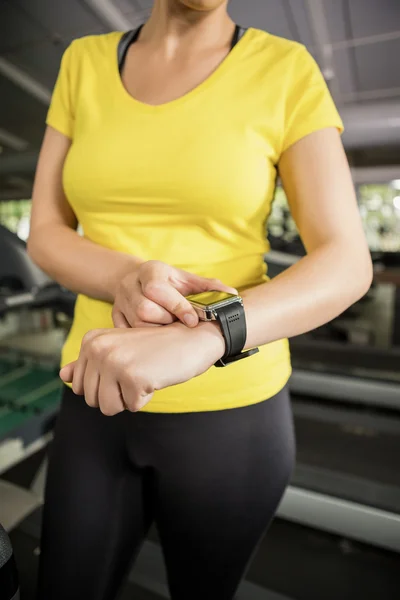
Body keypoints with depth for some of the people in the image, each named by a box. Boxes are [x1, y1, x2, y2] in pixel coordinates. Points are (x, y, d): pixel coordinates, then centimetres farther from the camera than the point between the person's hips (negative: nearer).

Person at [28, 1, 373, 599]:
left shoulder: (288, 73, -4)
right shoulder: (85, 64, 6)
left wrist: (197, 342, -31)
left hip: (230, 410, -2)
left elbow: (347, 265, -12)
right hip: (106, 394, 3)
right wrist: (127, 280, -22)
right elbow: (46, 235, 2)